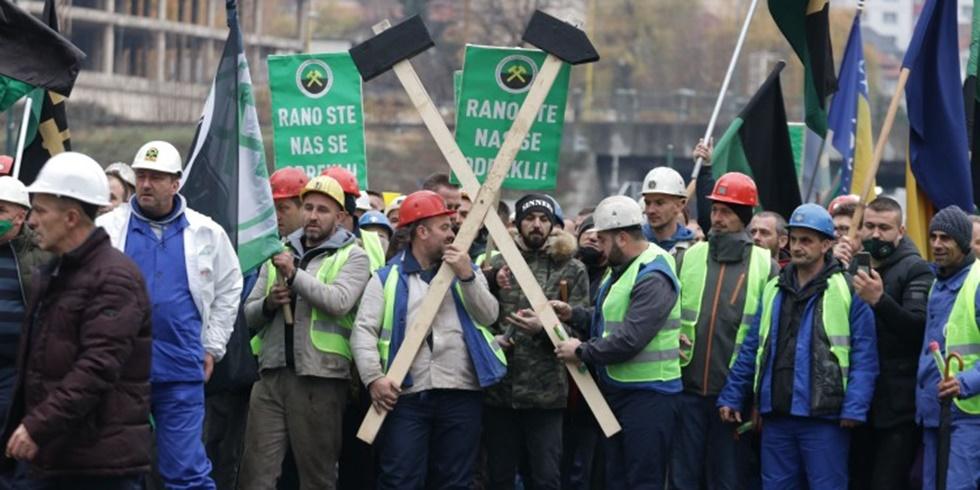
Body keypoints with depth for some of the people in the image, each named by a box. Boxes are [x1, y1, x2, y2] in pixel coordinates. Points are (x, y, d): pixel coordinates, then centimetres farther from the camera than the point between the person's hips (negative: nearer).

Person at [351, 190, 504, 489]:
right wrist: (374, 377, -15)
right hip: (406, 396, -3)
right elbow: (364, 330, -1)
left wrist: (467, 277, -9)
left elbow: (488, 316, 3)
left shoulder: (465, 270, 16)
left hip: (461, 394, 3)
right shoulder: (387, 279, 7)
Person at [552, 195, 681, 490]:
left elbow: (630, 339, -26)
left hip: (647, 395, -11)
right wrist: (574, 315, 6)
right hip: (618, 389, 11)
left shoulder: (653, 278, -20)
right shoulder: (622, 269, 14)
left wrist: (582, 352, -15)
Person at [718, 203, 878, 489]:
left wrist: (854, 408, -16)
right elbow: (752, 349, 18)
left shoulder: (848, 291, -4)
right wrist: (732, 397, 12)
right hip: (776, 416, 6)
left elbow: (864, 358, -8)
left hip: (824, 418, -6)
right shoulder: (774, 289, 14)